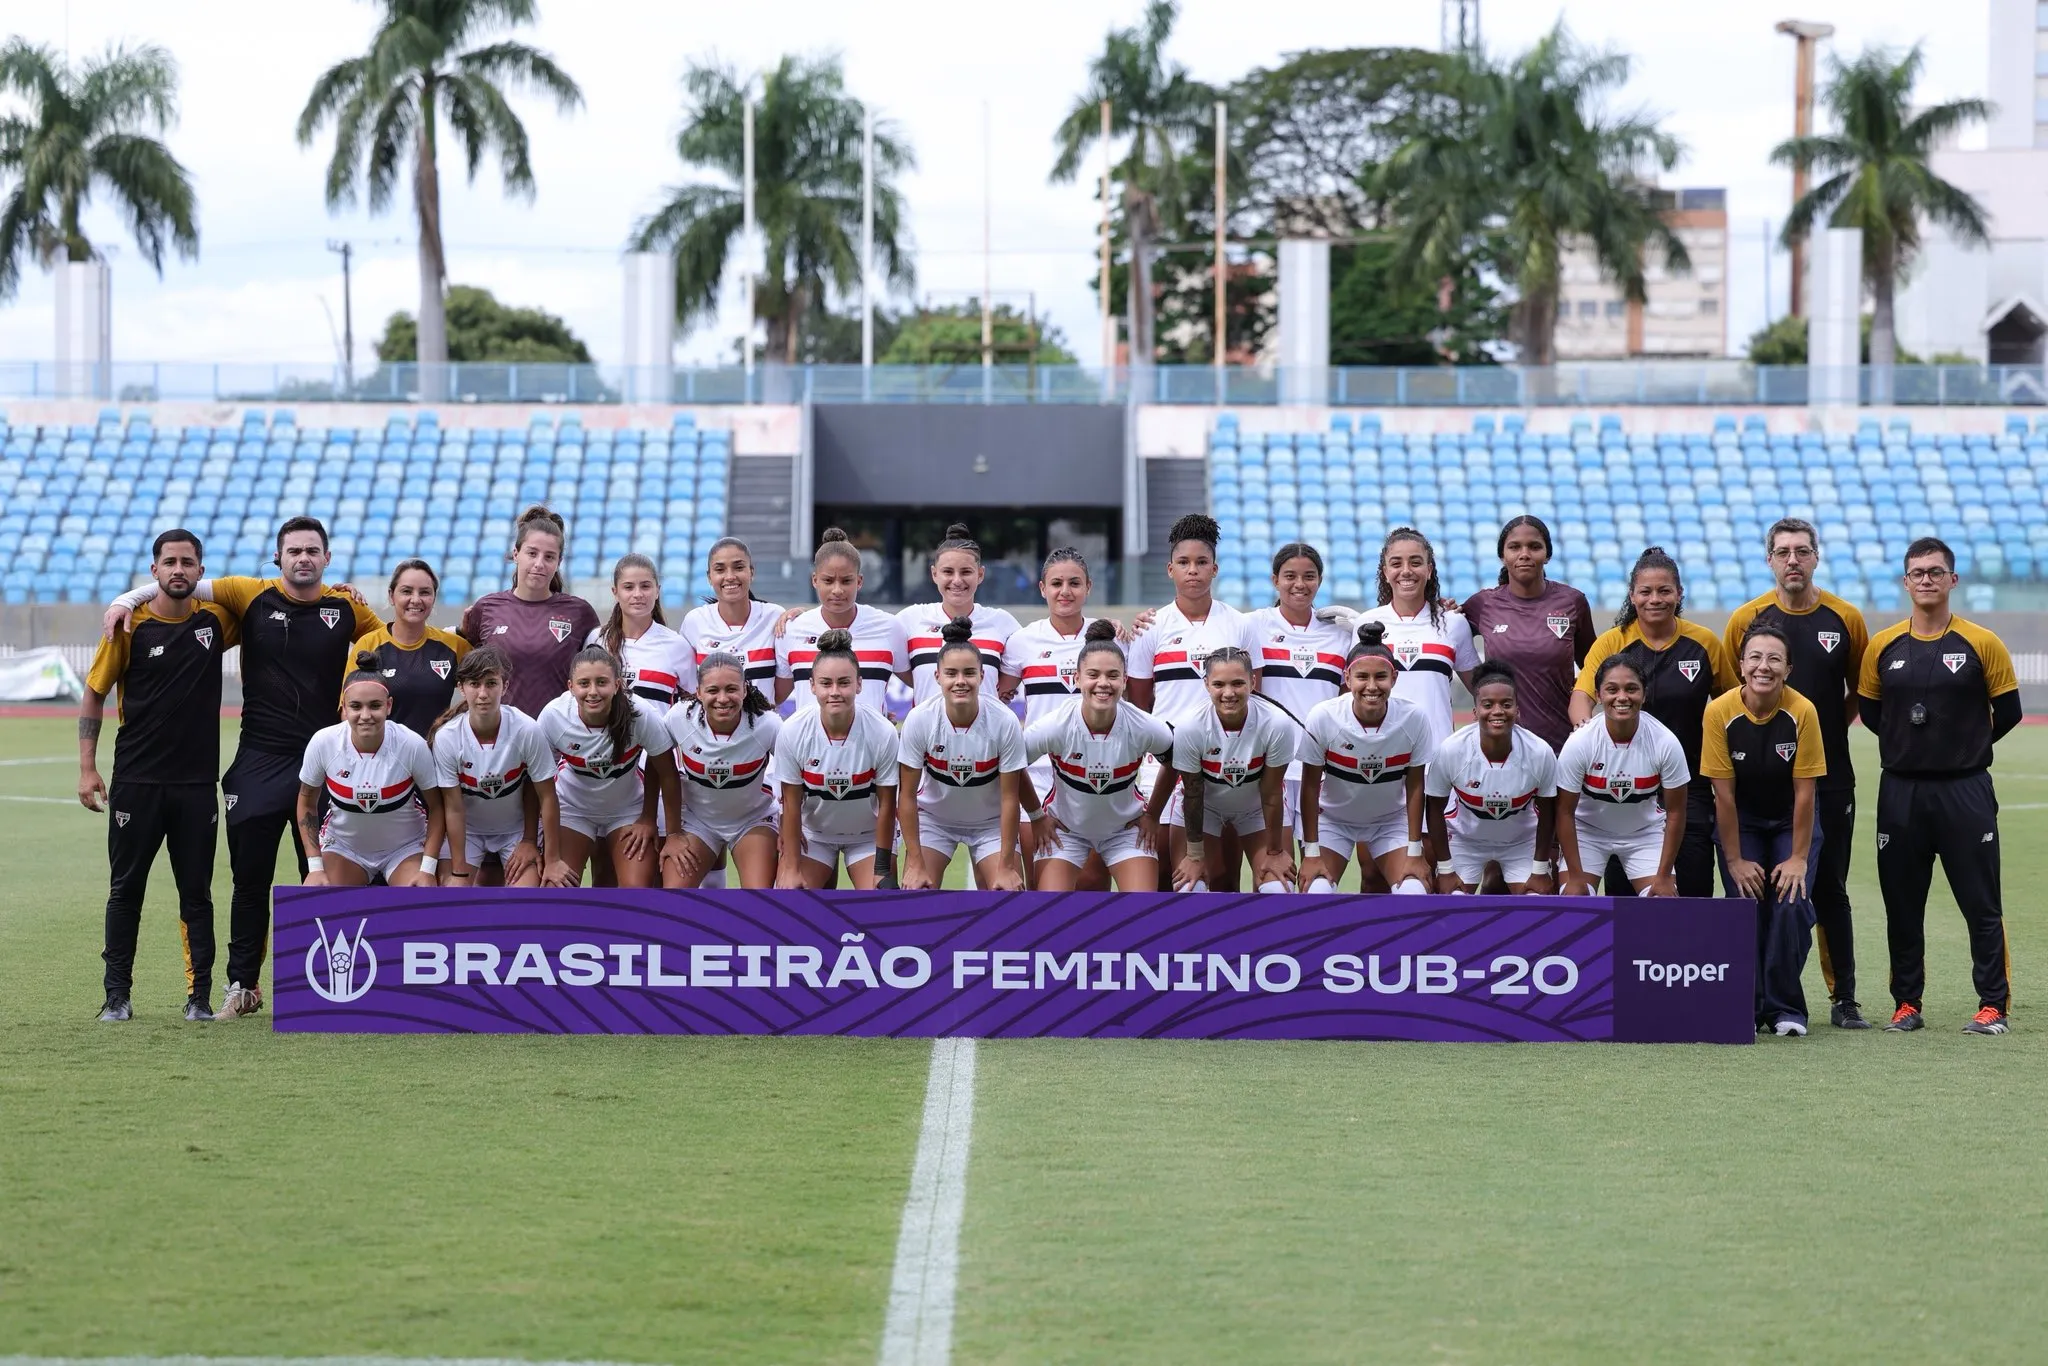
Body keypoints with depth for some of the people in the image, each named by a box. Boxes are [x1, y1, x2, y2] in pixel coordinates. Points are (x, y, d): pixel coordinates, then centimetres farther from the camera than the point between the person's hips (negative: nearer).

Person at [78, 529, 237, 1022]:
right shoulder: (129, 626, -4)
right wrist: (87, 768, -3)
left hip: (197, 782, 2)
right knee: (125, 889, 4)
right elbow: (94, 693, 2)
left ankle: (200, 995, 7)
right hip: (136, 780, -2)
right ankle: (117, 995, 12)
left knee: (197, 893, 3)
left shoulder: (216, 620, 3)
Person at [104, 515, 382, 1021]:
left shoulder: (347, 608, 2)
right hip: (258, 761, 0)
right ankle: (242, 985, 13)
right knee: (250, 878, 4)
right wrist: (128, 599, -5)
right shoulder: (251, 596, 0)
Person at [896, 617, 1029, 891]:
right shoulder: (920, 719, -23)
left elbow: (1009, 797, -16)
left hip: (990, 822, 0)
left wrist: (1006, 866, -15)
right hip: (933, 817, 0)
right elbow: (907, 796, -16)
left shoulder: (1005, 722, -24)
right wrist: (915, 863, -17)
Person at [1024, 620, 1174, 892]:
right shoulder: (1055, 727, -26)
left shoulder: (1145, 728, -23)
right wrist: (1037, 816, -1)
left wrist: (1152, 814, 4)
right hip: (1064, 828, -1)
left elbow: (1174, 762, 0)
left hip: (1127, 828, 1)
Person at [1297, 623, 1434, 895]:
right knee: (1315, 892, -19)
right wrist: (1311, 853, -12)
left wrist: (1414, 852, -8)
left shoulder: (1413, 718, -22)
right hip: (1332, 818, -1)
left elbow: (1415, 787, -10)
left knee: (1414, 893, -16)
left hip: (1391, 820, 1)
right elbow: (1310, 786, -14)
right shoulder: (1323, 717, -26)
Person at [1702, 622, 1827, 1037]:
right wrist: (1735, 861, -12)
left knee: (1791, 905, -15)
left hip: (1790, 822, 0)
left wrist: (1798, 858, -14)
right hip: (1741, 822, 0)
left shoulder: (1802, 712, -20)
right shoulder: (1720, 712, -19)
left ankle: (1784, 1009, -2)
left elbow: (1804, 792, -15)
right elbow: (1723, 794, -14)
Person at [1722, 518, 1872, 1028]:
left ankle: (1844, 999, 9)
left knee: (1831, 889, 4)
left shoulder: (1846, 619, 2)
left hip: (1830, 775, 0)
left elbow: (1861, 691, 15)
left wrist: (1827, 730, 5)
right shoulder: (1745, 620, 1)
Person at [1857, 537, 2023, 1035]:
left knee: (1982, 903, -3)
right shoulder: (1882, 647, 5)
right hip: (1900, 791, 3)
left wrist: (1965, 747, 8)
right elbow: (1870, 712, 14)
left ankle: (1992, 1005, 1)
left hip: (1965, 791, -2)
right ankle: (1907, 1004, 15)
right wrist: (1913, 745, 9)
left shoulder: (1981, 644, -1)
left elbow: (2007, 711, 5)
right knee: (1902, 904, 6)